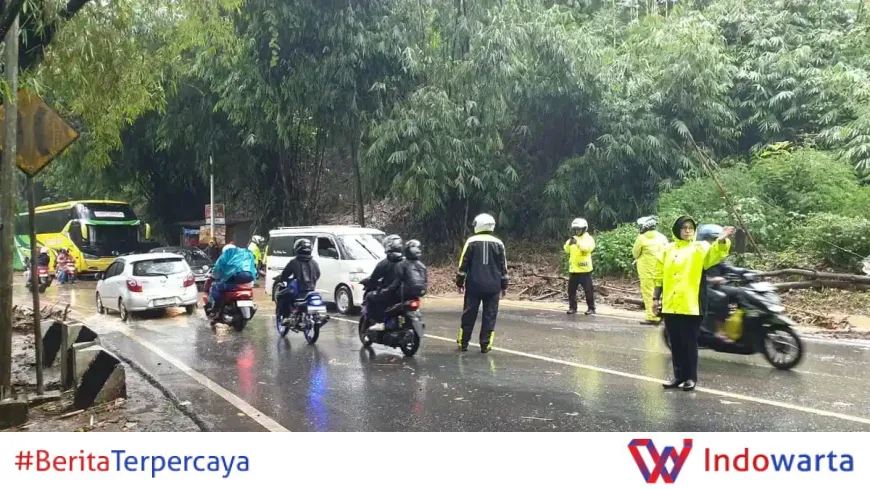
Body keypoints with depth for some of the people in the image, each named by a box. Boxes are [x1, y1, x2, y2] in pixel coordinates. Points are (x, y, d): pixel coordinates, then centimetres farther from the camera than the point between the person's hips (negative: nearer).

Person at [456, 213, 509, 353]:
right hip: (493, 287, 1)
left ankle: (463, 342, 13)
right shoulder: (498, 243, 3)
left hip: (474, 285, -1)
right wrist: (504, 285, 13)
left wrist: (460, 282, 6)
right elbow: (503, 267, 6)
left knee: (469, 314, 8)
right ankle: (485, 344, 2)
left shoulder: (471, 242, -2)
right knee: (489, 315, 5)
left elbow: (463, 264, -1)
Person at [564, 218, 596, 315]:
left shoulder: (589, 238, -3)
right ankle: (572, 307, 17)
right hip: (573, 269, 5)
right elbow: (567, 250, 3)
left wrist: (577, 243, -34)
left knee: (588, 290, -1)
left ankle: (591, 308, 9)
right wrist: (569, 243, -18)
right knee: (571, 290, 8)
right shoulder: (572, 239, 13)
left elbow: (587, 248, -22)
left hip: (585, 270, -5)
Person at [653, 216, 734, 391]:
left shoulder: (700, 248, 3)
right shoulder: (668, 249, 12)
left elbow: (714, 254, -19)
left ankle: (691, 377, 13)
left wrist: (722, 241, -38)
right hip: (670, 305, 3)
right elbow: (659, 275, 14)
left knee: (689, 343, 2)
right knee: (676, 343, 11)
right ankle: (679, 375, 20)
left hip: (689, 306, -3)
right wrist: (656, 297, 10)